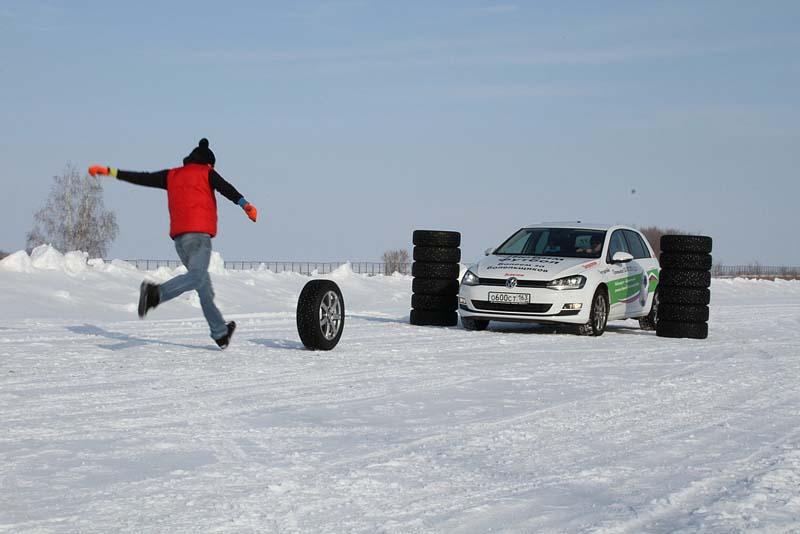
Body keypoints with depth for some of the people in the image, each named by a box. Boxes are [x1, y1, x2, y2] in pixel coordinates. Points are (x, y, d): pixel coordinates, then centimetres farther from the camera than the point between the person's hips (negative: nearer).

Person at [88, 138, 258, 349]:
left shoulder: (171, 175, 22)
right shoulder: (207, 173, 9)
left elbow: (140, 178, 23)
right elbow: (227, 189, -9)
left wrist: (109, 172, 32)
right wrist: (246, 205, -24)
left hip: (178, 235, 6)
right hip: (199, 233, -6)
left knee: (203, 286, 11)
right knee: (196, 277, -22)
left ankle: (220, 333, 14)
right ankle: (156, 293, -46)